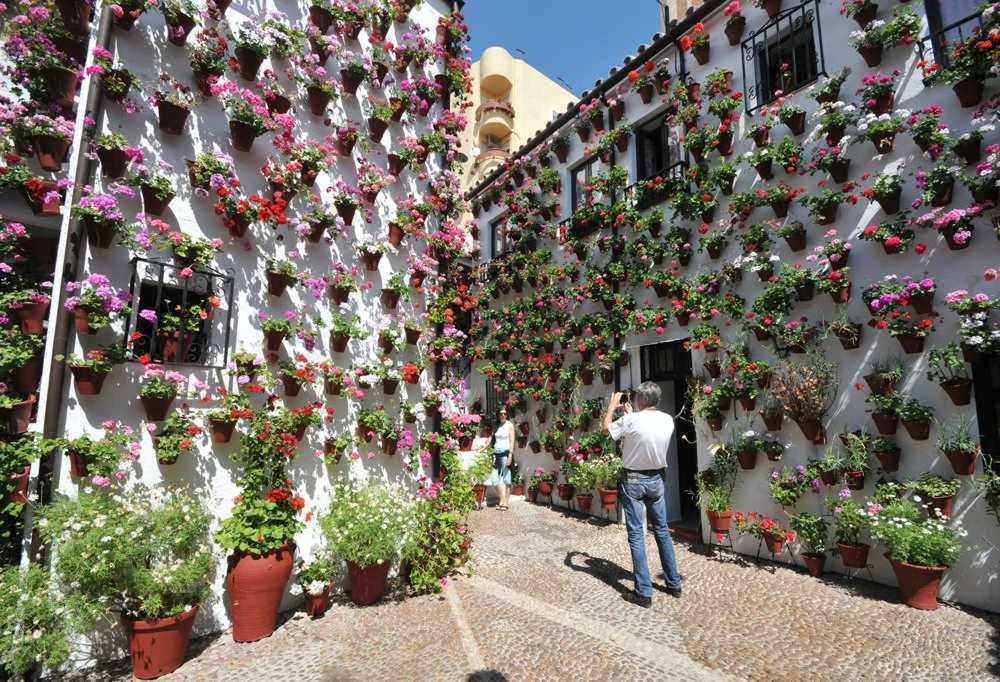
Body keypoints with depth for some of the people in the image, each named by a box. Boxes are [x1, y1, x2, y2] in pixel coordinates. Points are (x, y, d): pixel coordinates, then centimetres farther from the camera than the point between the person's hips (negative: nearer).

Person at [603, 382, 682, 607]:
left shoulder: (631, 420, -20)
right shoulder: (668, 420, -5)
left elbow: (606, 427, -1)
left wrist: (612, 406, 14)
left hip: (634, 480, -5)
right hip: (656, 478, 5)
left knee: (636, 535, 2)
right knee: (662, 531, 18)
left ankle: (643, 593, 6)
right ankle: (674, 584, 28)